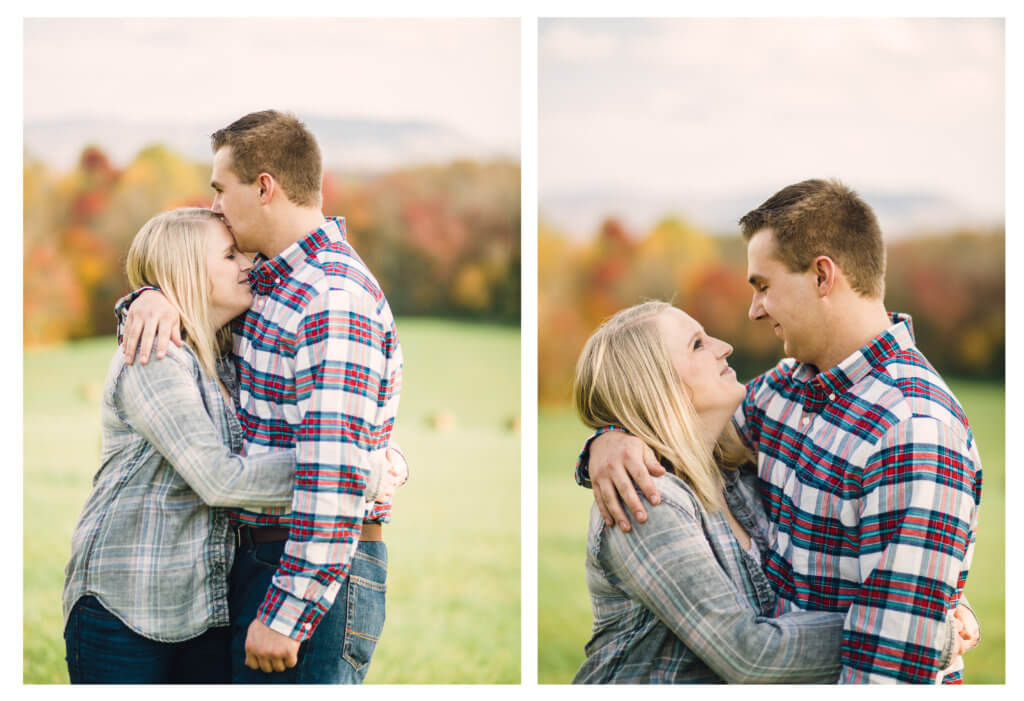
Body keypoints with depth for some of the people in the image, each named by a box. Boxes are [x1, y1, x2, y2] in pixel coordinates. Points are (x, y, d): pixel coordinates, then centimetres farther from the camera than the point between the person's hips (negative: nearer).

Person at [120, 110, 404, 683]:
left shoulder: (335, 298, -19)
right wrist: (157, 296, 2)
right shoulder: (271, 278, 11)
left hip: (320, 571, -9)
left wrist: (286, 614, -24)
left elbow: (335, 476, -24)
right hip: (255, 553, 9)